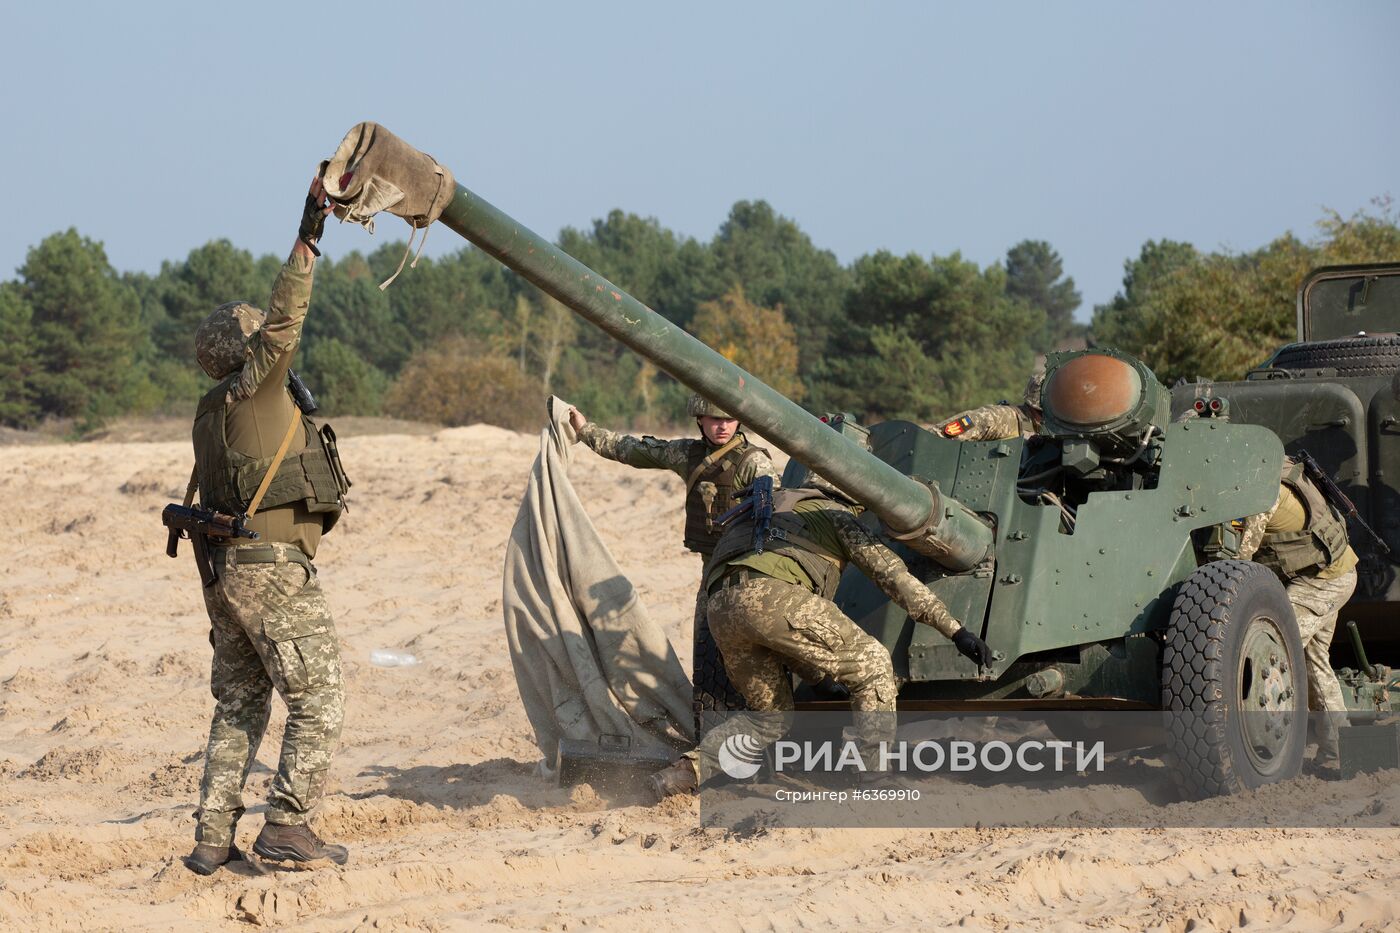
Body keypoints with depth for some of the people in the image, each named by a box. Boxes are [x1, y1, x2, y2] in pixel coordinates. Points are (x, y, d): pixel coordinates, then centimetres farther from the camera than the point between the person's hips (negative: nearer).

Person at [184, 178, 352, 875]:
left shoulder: (211, 414, 17)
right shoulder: (253, 390, -8)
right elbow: (284, 318, -18)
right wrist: (308, 238, -18)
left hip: (225, 569, 9)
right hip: (273, 566, -9)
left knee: (238, 706, 13)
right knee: (319, 702, -3)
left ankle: (213, 839, 11)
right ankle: (286, 825, -8)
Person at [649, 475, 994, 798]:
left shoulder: (773, 506, 40)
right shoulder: (836, 515, 23)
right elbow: (893, 574, 15)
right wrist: (956, 630, 13)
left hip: (720, 609, 6)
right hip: (773, 596, -6)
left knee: (771, 717, 22)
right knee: (871, 664, 7)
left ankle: (688, 770, 5)